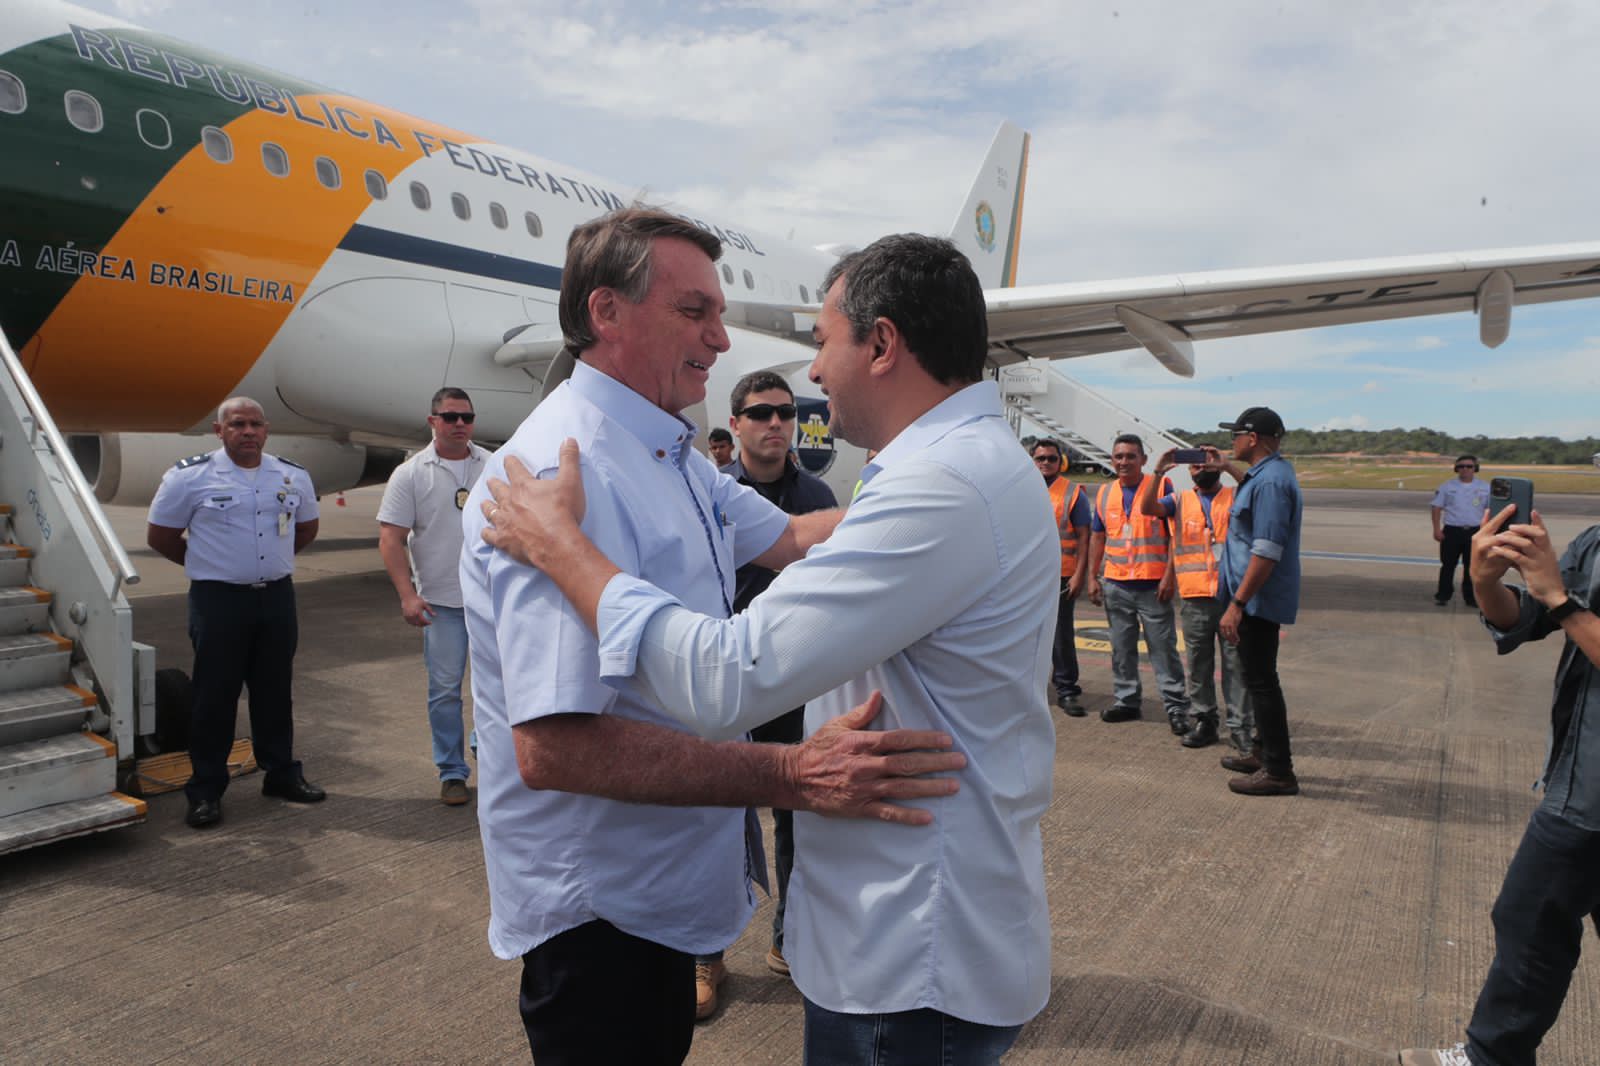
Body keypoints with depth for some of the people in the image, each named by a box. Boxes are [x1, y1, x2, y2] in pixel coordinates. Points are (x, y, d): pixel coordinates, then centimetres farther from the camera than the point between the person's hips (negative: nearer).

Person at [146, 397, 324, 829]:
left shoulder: (293, 477, 5)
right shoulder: (189, 477, -6)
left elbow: (307, 528, 21)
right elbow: (159, 536, 1)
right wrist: (208, 565, 4)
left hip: (277, 597, 4)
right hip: (218, 600, -4)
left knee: (276, 691, 12)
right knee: (215, 695, 1)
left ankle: (281, 773, 25)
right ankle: (205, 789, 12)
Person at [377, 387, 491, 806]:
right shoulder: (410, 474, -2)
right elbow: (390, 539, -6)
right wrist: (407, 595, -15)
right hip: (440, 601, -2)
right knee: (444, 689, 4)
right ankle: (451, 772, 17)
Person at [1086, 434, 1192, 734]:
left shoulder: (1161, 486, -3)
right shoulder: (1105, 493, 10)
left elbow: (1175, 533, -5)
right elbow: (1098, 537, 16)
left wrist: (1169, 575, -12)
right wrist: (1093, 577, 10)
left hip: (1153, 585, -5)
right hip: (1115, 585, 5)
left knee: (1163, 648, -1)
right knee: (1121, 648, 12)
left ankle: (1176, 706, 6)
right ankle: (1126, 700, 23)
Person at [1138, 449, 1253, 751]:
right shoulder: (1180, 502, 13)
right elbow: (1147, 507, -3)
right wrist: (1158, 472, -13)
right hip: (1194, 599, 2)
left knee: (1236, 663, 0)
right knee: (1198, 663, 9)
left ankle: (1240, 726, 6)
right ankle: (1204, 721, 19)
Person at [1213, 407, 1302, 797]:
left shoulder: (1270, 481, -22)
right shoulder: (1272, 470, 11)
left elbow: (1266, 552, -28)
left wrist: (1237, 605, -28)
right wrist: (1226, 467, 41)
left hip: (1259, 599, -11)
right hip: (1258, 598, 11)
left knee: (1260, 681, -4)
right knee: (1258, 677, 20)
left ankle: (1278, 772, 4)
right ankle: (1264, 753, 32)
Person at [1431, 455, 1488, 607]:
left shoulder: (1484, 488, 5)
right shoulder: (1447, 486, 2)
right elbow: (1437, 507, 2)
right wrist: (1437, 529, -6)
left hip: (1475, 532, 1)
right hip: (1451, 531, -1)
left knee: (1472, 566, 6)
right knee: (1448, 565, 2)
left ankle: (1470, 596, 15)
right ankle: (1443, 596, 8)